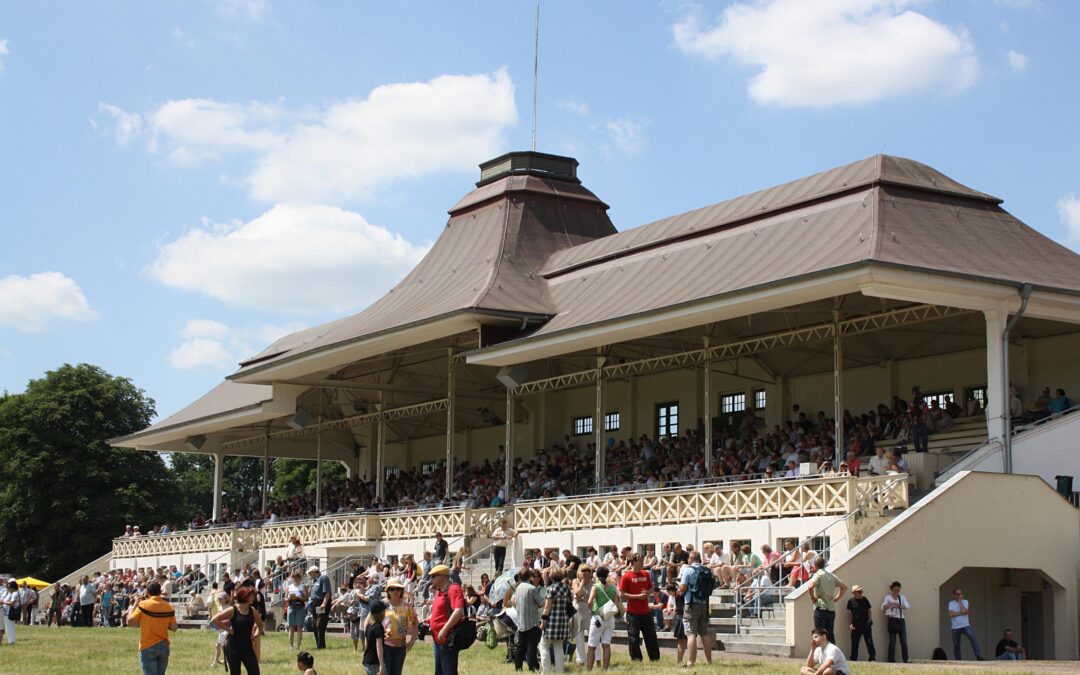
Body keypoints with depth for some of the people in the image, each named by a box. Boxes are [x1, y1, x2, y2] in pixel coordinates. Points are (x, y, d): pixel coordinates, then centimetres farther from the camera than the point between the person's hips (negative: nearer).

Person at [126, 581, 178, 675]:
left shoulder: (143, 604, -10)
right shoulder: (169, 607, 0)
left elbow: (130, 622, -10)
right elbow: (173, 628, 0)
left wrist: (134, 606, 3)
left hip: (148, 647, -4)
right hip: (164, 646, 4)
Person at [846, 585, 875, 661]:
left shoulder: (865, 600, 7)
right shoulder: (851, 601, 1)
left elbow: (869, 611, 12)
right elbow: (850, 613, 2)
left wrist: (870, 619, -1)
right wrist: (850, 624, -5)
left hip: (866, 624, 1)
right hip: (856, 626, -1)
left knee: (869, 642, -3)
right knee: (854, 643, 5)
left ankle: (873, 657, 1)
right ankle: (853, 659, 13)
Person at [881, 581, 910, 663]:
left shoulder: (902, 597, 11)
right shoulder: (888, 597, 2)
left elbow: (908, 606, -5)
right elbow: (883, 607, -13)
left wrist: (900, 606, -24)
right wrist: (890, 604, -32)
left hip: (901, 620, 3)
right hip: (892, 620, -3)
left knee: (904, 642, 1)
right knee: (892, 642, -2)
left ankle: (906, 660, 3)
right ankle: (891, 660, 1)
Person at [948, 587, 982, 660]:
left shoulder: (965, 602, 4)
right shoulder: (951, 603, 5)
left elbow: (964, 611, -15)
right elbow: (951, 614, -10)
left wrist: (960, 601, -7)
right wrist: (961, 613, -12)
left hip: (965, 625, -2)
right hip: (955, 627, 2)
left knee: (972, 637, -27)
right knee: (956, 645, 4)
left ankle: (978, 656, -31)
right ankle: (958, 661, 16)